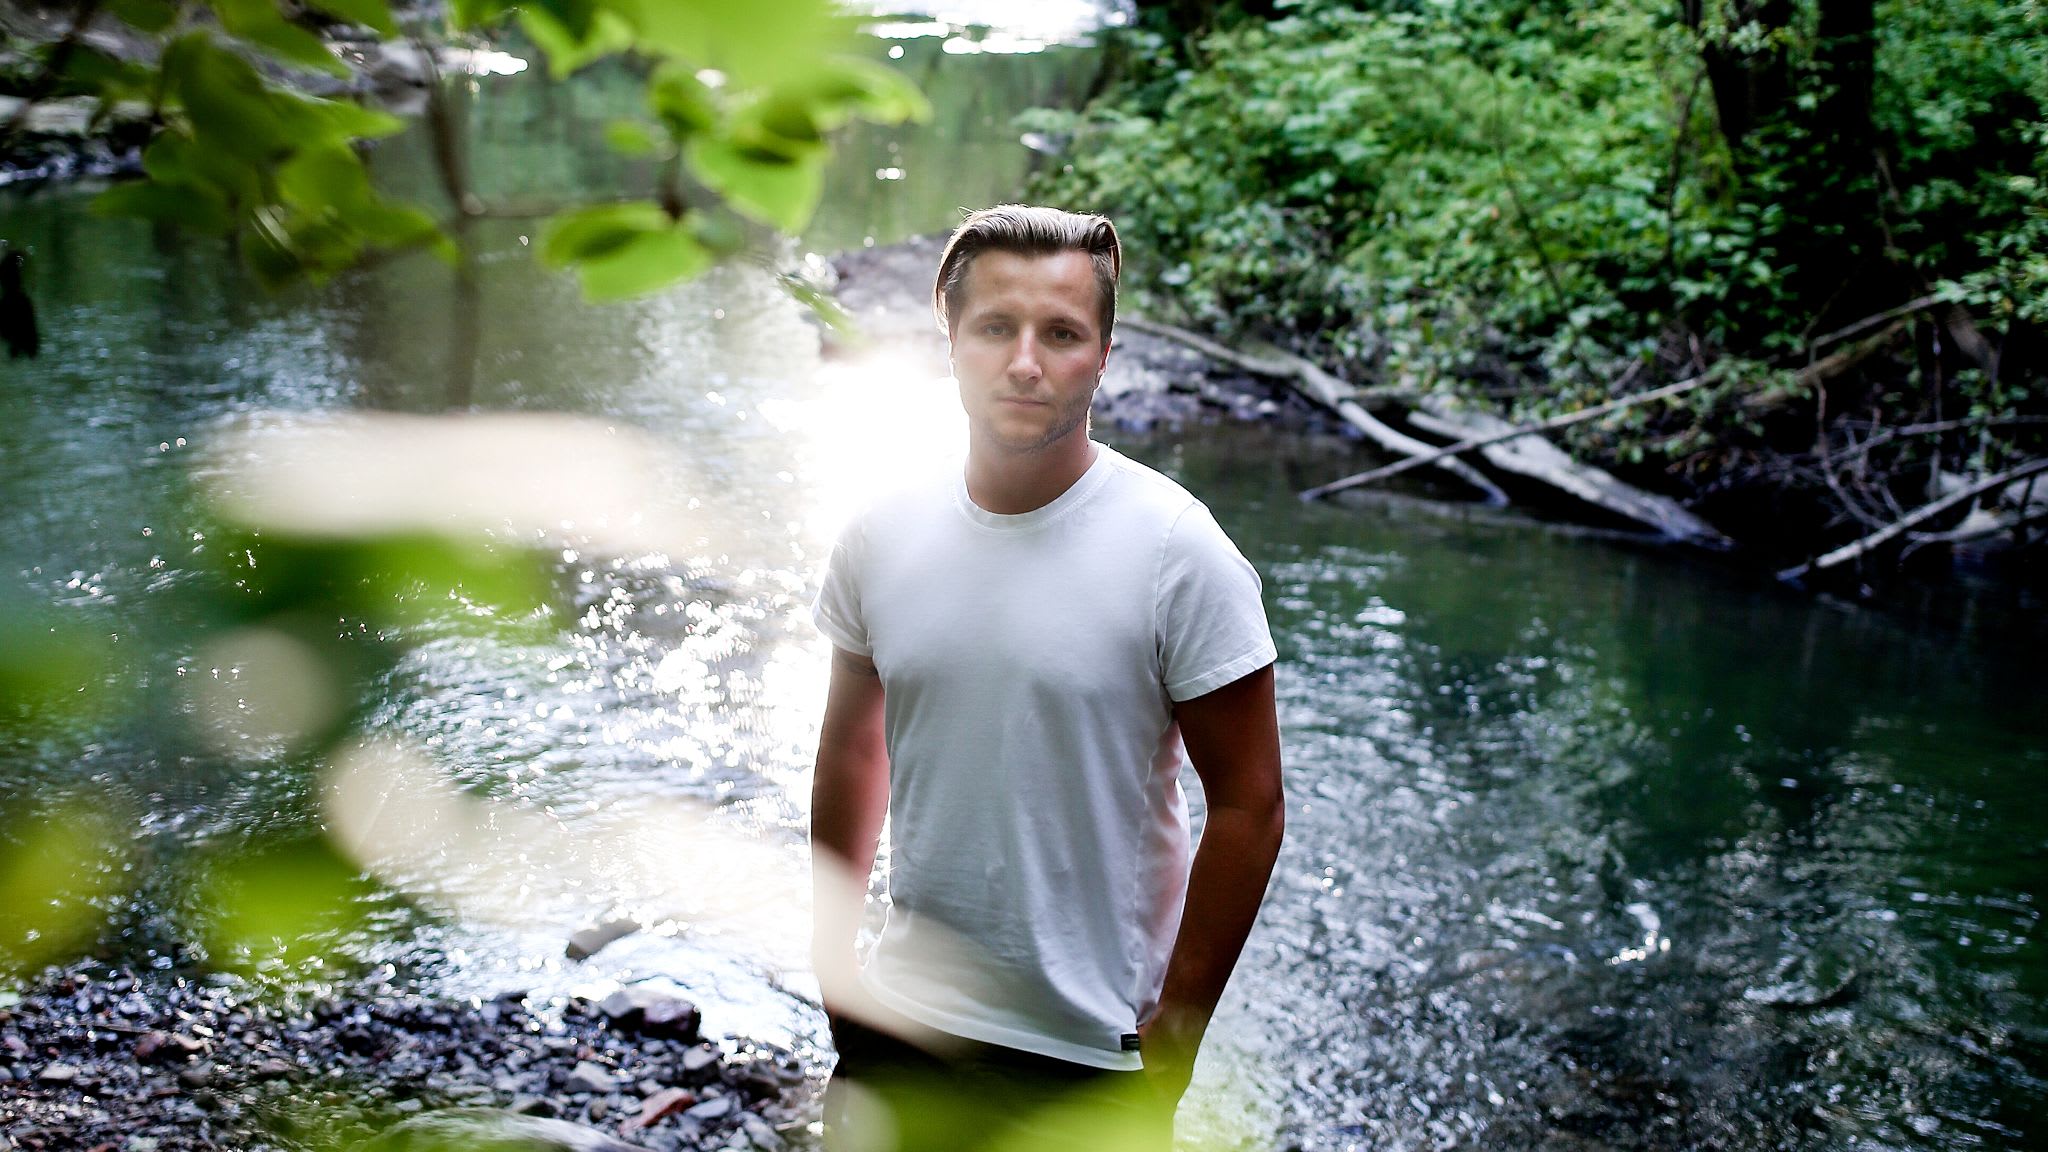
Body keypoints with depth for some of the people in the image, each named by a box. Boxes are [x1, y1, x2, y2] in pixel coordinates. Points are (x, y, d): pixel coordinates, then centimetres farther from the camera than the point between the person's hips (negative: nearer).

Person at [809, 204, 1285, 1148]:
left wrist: (1170, 1046, -10)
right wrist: (833, 960, 12)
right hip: (900, 1023, 4)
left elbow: (1248, 805, -12)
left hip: (1087, 1055, -3)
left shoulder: (1176, 554, -15)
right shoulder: (882, 537, -3)